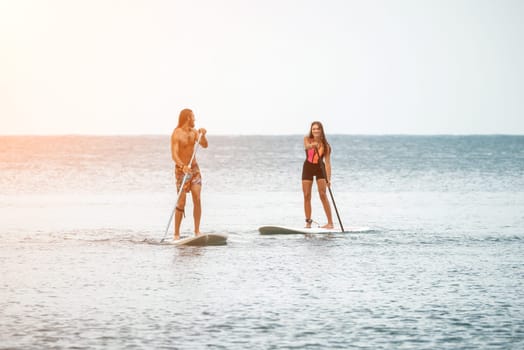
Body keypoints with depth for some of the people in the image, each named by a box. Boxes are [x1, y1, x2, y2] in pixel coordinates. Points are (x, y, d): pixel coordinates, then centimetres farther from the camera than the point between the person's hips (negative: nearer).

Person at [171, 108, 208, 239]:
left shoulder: (194, 132, 4)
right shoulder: (176, 134, -17)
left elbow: (204, 145, -4)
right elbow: (174, 155, -26)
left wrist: (203, 135, -23)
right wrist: (183, 167, -42)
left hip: (194, 168, 5)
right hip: (181, 170, -5)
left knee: (197, 198, -6)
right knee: (181, 202, -7)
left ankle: (197, 231, -2)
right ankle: (176, 233, 1)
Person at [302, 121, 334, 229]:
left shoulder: (325, 145, -12)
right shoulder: (307, 139, -9)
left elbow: (327, 163, -16)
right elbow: (307, 146, -34)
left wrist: (328, 179, -26)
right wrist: (313, 145, -57)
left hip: (320, 168, -2)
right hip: (308, 168, 2)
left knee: (323, 195, -10)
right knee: (306, 196, -1)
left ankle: (330, 223, -10)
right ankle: (308, 222, 7)